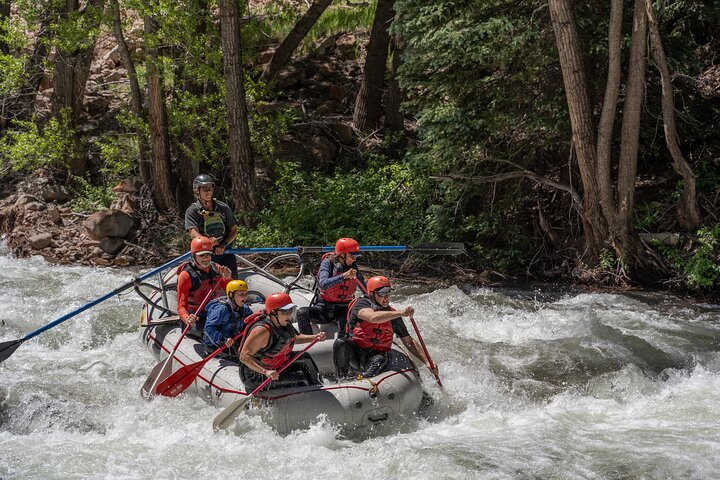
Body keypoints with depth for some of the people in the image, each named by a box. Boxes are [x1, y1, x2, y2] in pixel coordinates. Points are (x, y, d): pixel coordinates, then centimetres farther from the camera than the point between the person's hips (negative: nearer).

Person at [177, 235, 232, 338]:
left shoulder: (216, 268, 4)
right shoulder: (186, 275, -12)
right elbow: (181, 306, -14)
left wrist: (227, 278, -9)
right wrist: (187, 319, -35)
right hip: (197, 319, -6)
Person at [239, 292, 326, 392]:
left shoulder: (283, 323, -2)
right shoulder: (262, 330, -30)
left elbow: (294, 338, 20)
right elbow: (244, 356, -33)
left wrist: (315, 337, 5)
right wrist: (266, 372, -43)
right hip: (256, 378, -10)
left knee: (305, 358, 13)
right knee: (299, 378, -18)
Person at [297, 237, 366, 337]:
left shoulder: (353, 267, 1)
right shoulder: (327, 263, -10)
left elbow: (365, 289, 9)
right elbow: (323, 284, -29)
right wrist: (343, 276, -40)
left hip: (343, 310, 1)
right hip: (324, 307, -1)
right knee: (302, 313, -25)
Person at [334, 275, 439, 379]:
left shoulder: (393, 315, 8)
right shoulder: (361, 303, -5)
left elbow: (409, 342, 12)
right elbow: (372, 317, -30)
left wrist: (427, 361, 0)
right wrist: (400, 313, -38)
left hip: (378, 355, 2)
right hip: (354, 353, -2)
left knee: (380, 360, -32)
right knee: (340, 343, -32)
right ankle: (341, 380, -25)